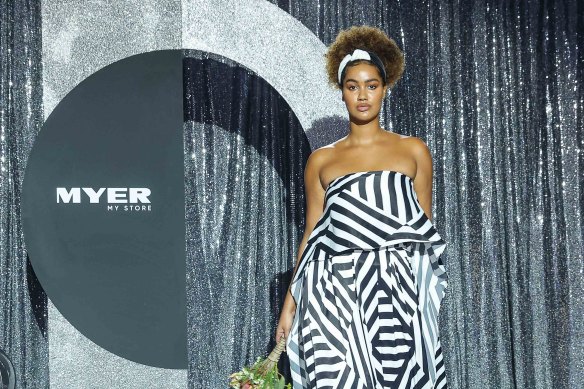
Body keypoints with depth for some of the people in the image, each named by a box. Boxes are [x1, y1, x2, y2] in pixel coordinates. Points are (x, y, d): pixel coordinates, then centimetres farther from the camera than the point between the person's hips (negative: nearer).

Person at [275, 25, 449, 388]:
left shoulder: (414, 151, 9)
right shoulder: (322, 160, 10)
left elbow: (426, 230, 11)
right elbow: (311, 236, 11)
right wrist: (290, 304, 6)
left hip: (399, 294, 0)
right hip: (337, 295, 0)